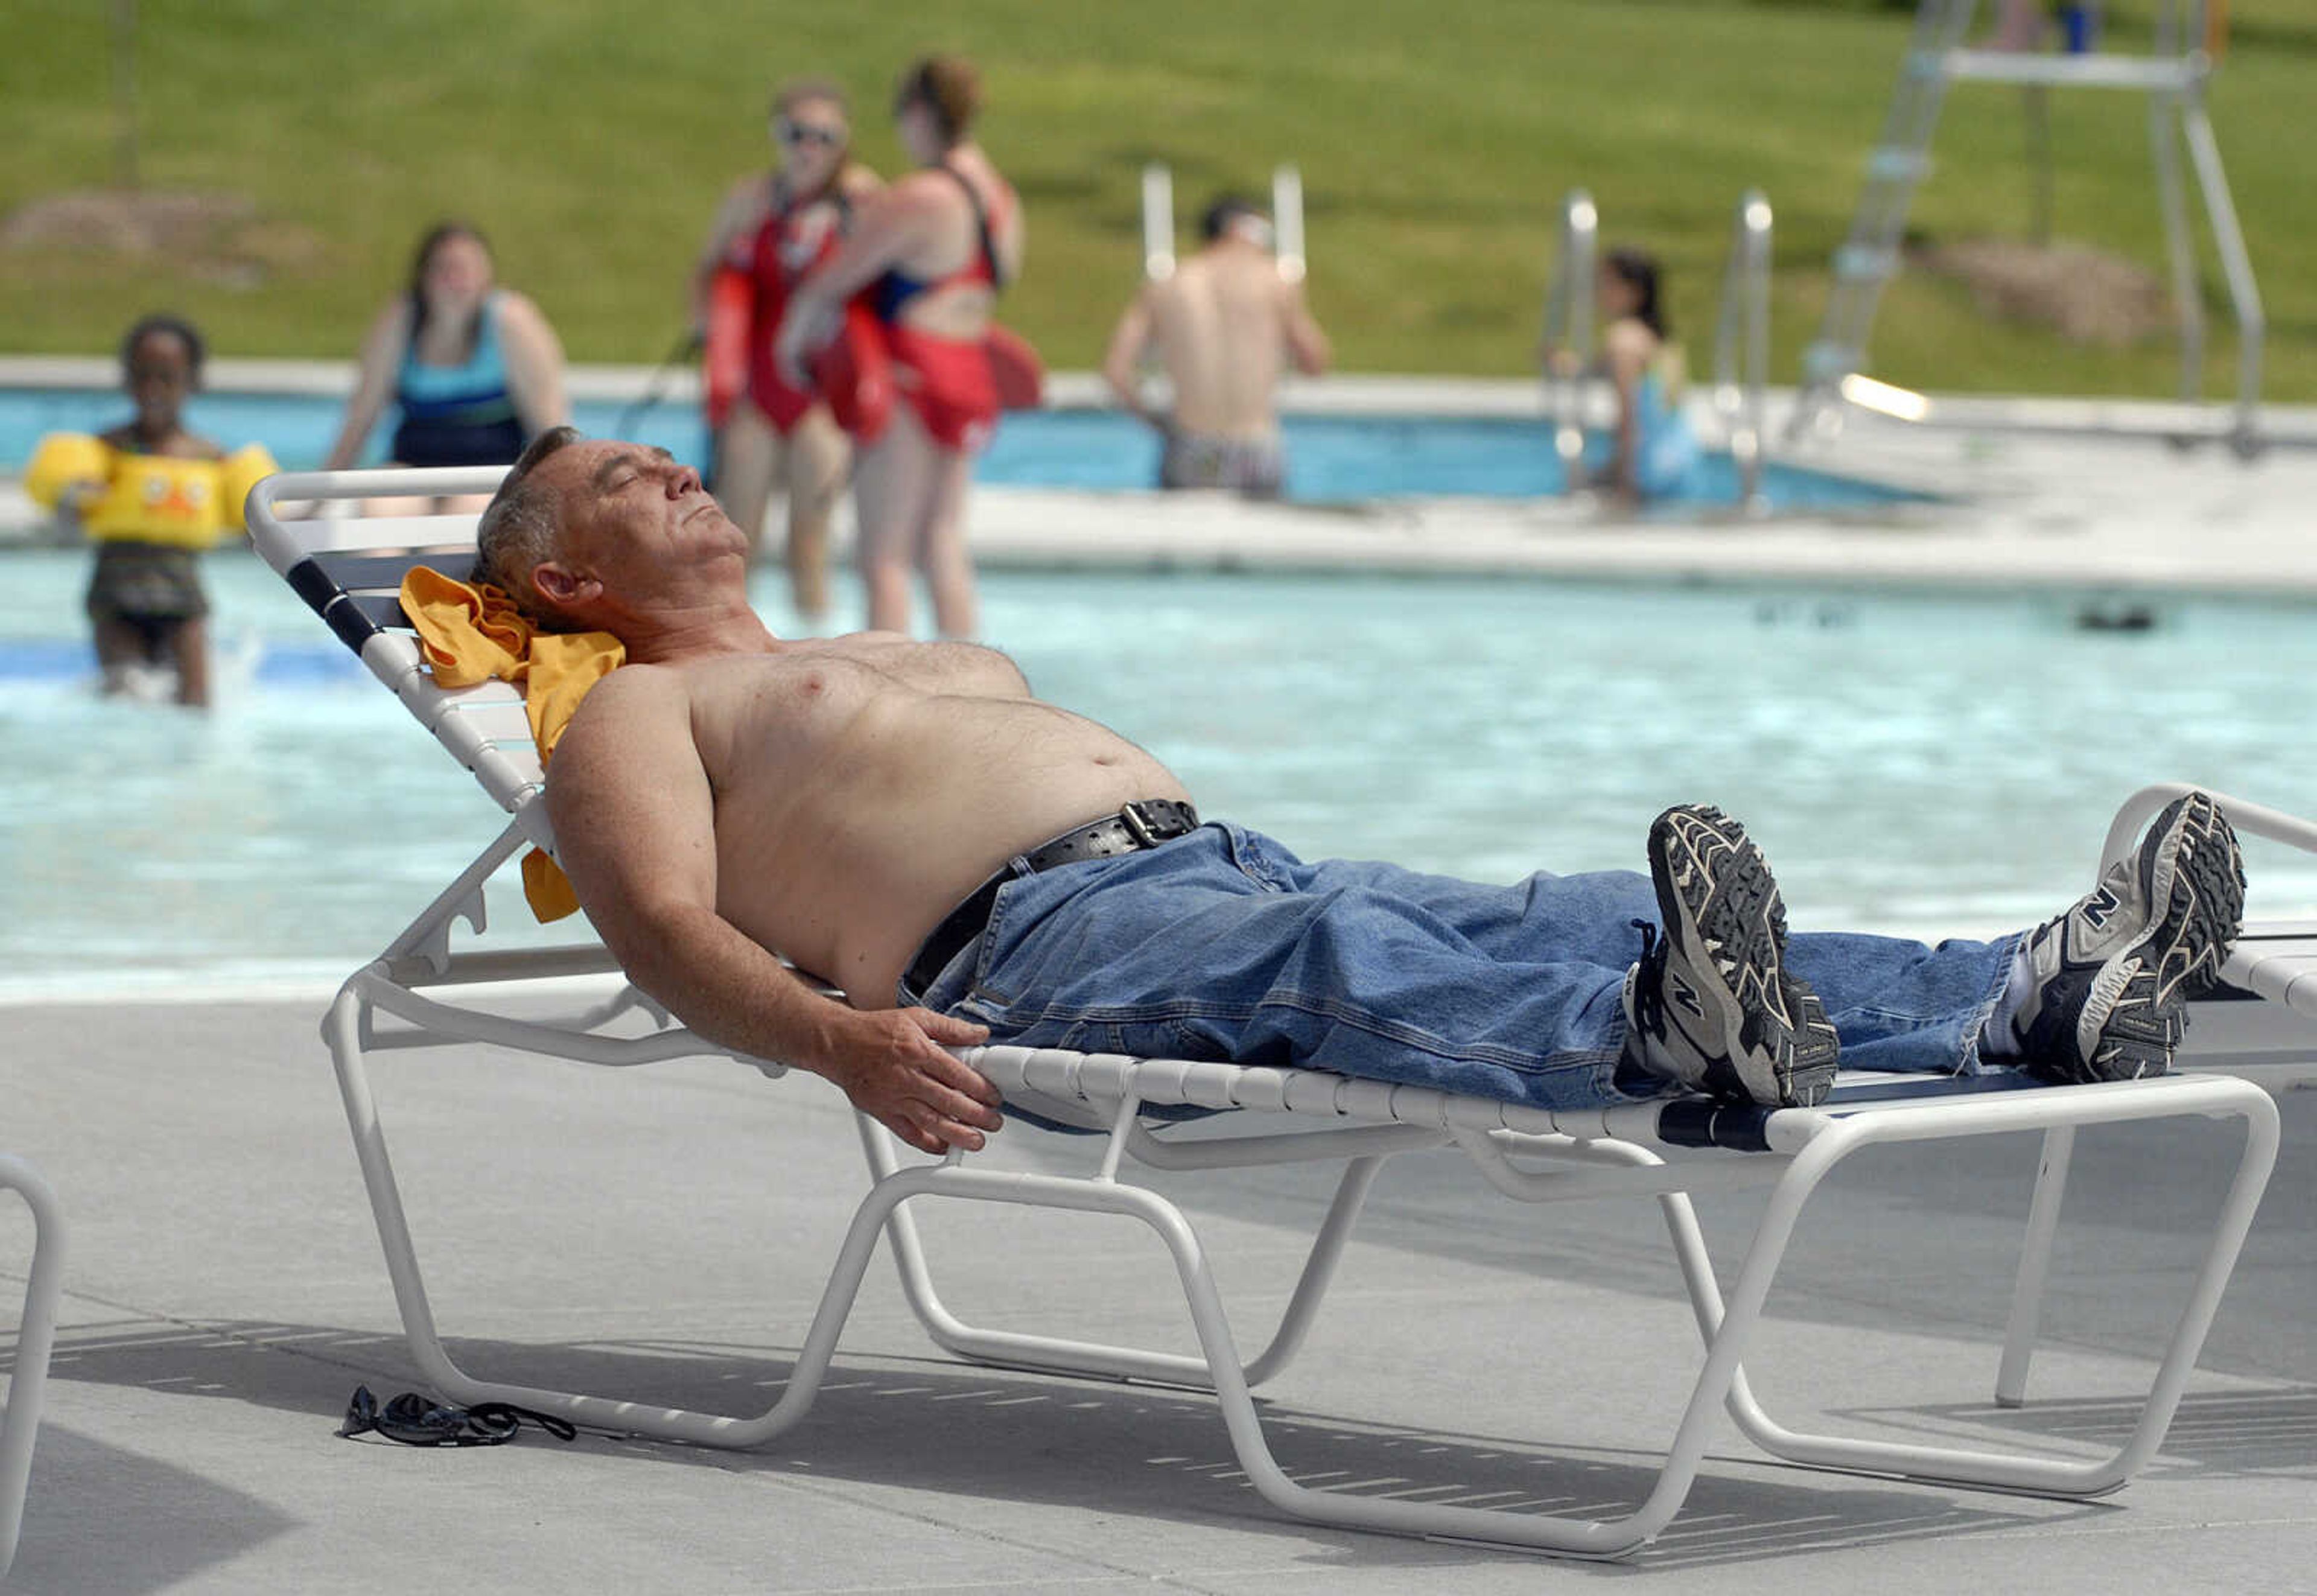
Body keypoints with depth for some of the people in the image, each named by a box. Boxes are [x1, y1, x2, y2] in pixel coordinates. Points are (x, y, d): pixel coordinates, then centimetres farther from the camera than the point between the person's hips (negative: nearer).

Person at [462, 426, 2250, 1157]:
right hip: (1029, 939, -8)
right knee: (1322, 967, -40)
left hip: (1231, 861, 8)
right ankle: (1672, 1036, -71)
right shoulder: (636, 717, 16)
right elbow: (670, 927, -2)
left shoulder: (935, 661, 41)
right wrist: (838, 1036, -24)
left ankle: (2036, 998, -37)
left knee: (1570, 924, -18)